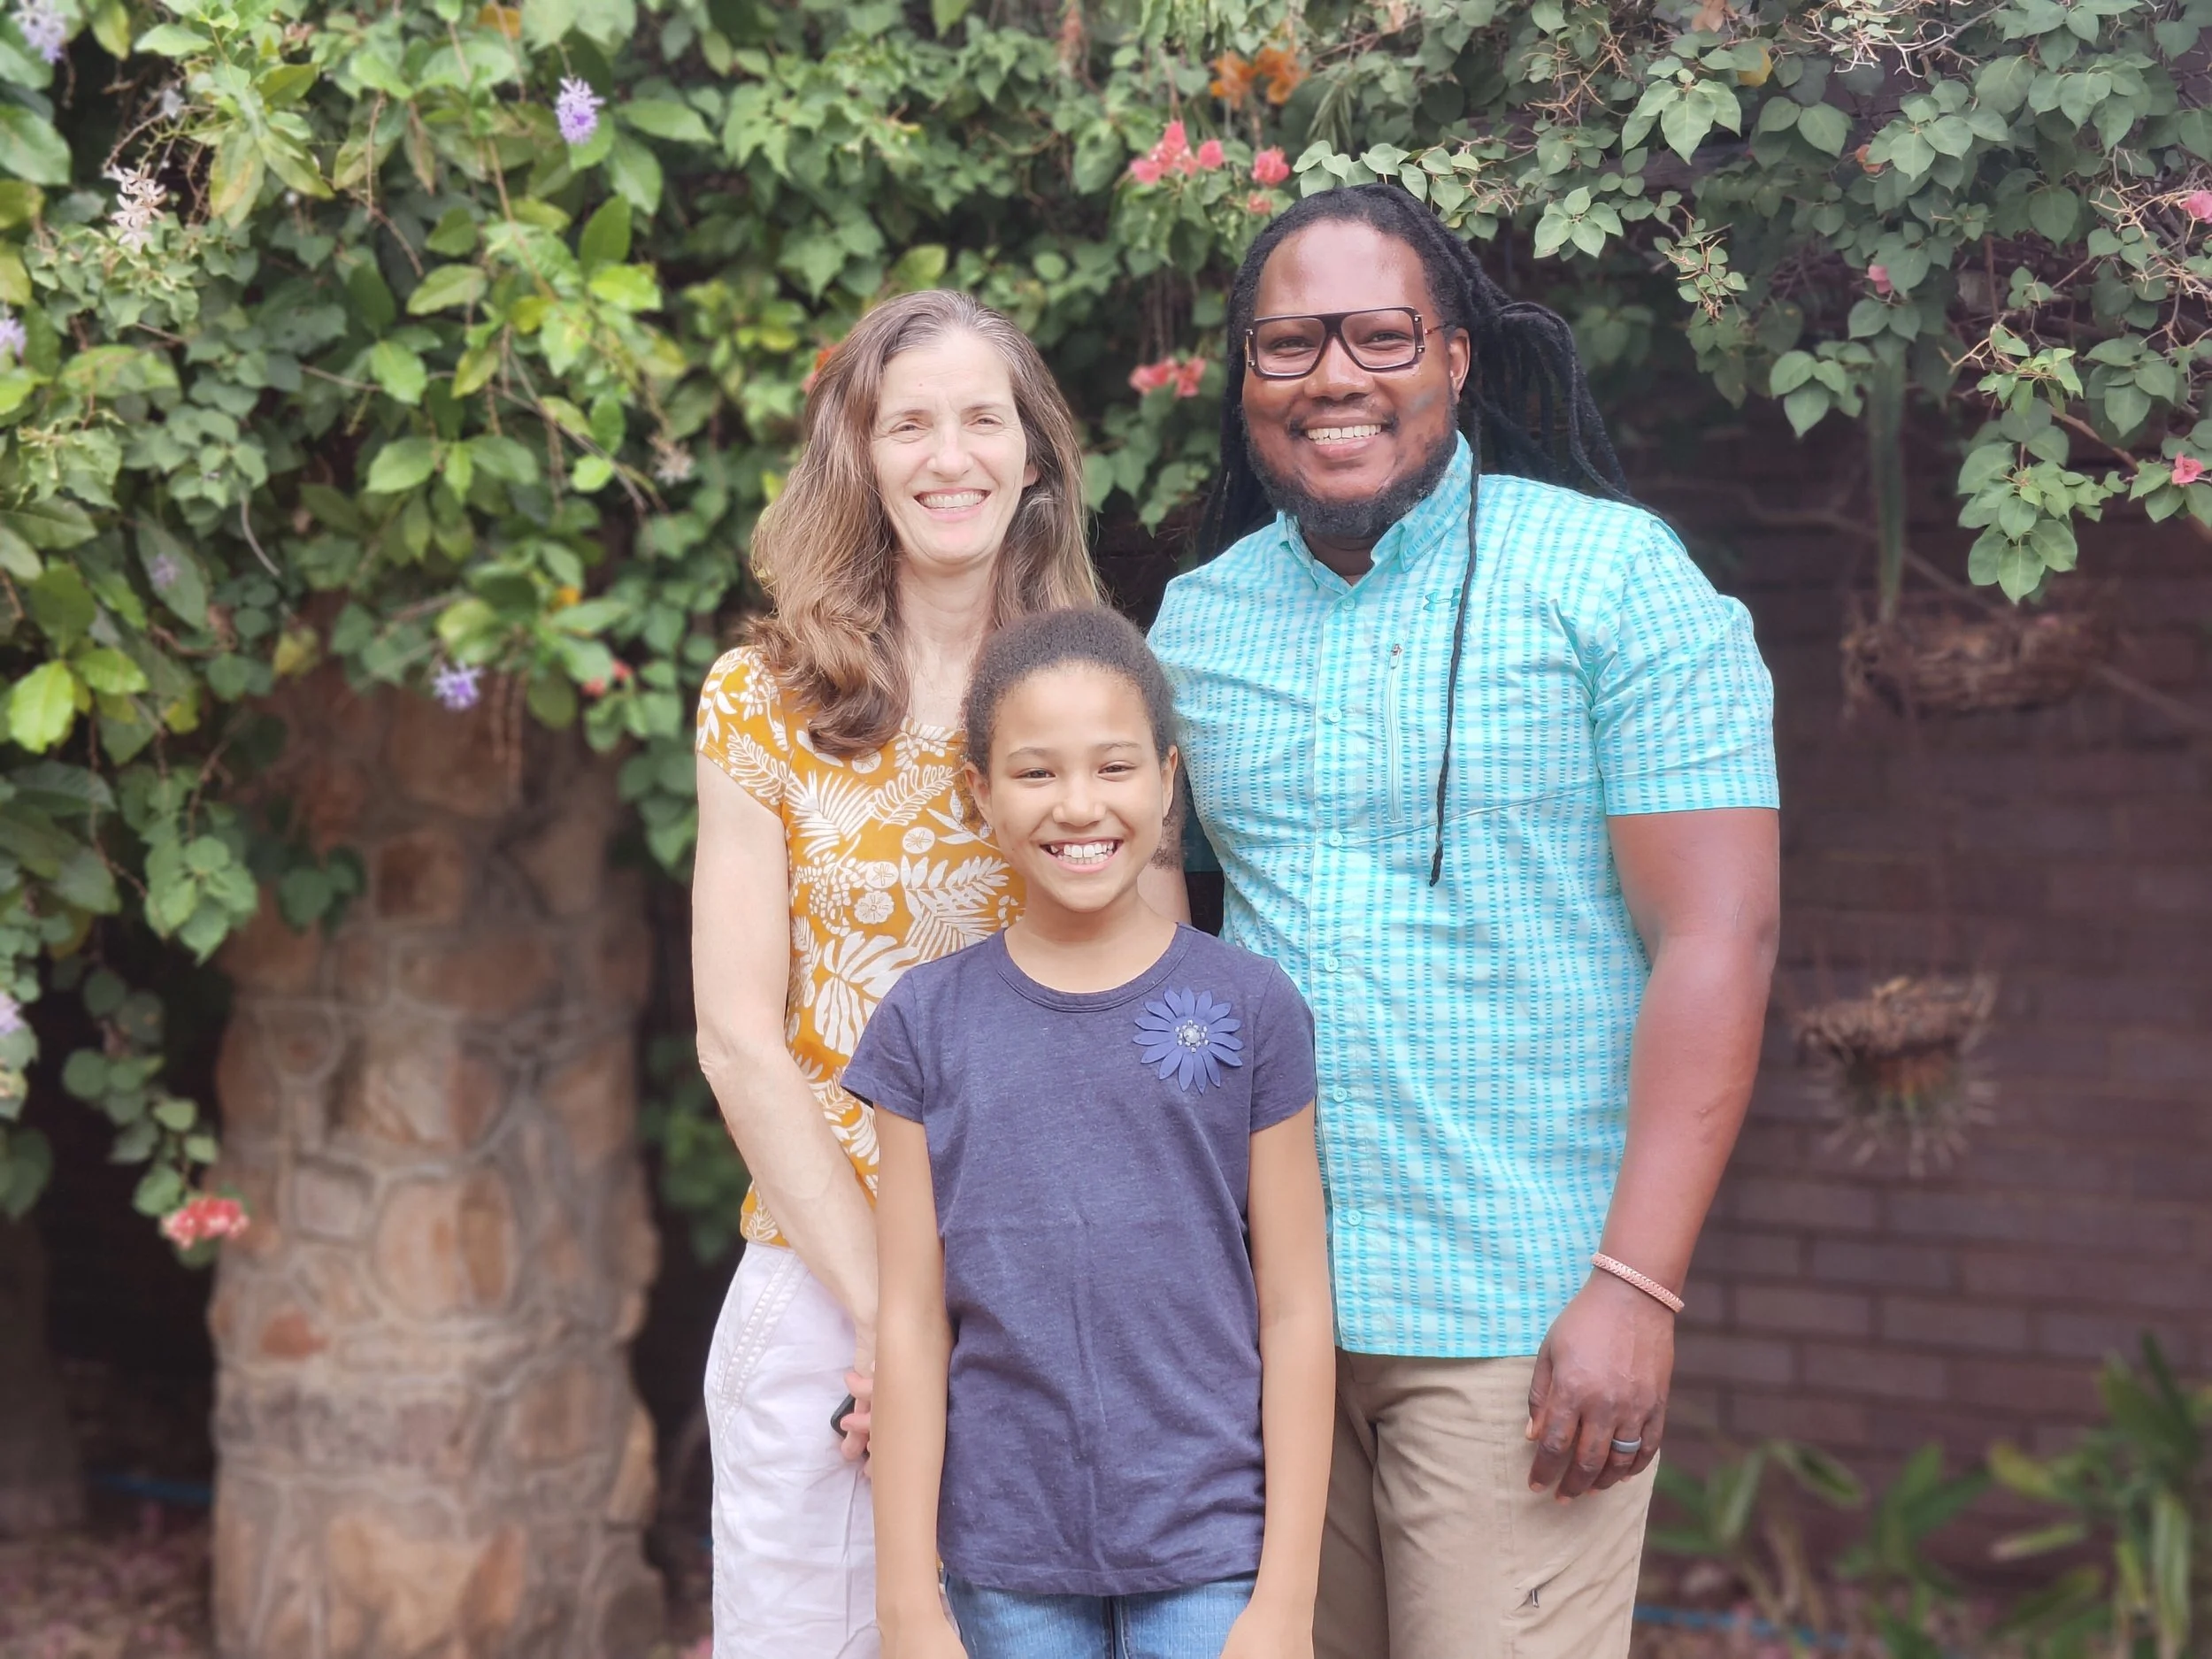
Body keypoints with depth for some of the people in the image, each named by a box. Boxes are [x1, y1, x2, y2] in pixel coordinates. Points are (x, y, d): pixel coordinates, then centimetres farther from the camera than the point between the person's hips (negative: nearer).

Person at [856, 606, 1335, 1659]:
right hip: (1008, 1567, 1)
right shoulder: (928, 1024, 1)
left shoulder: (1248, 1009, -2)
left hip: (1208, 1560, -1)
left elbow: (1296, 1314, -1)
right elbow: (912, 1324, 1)